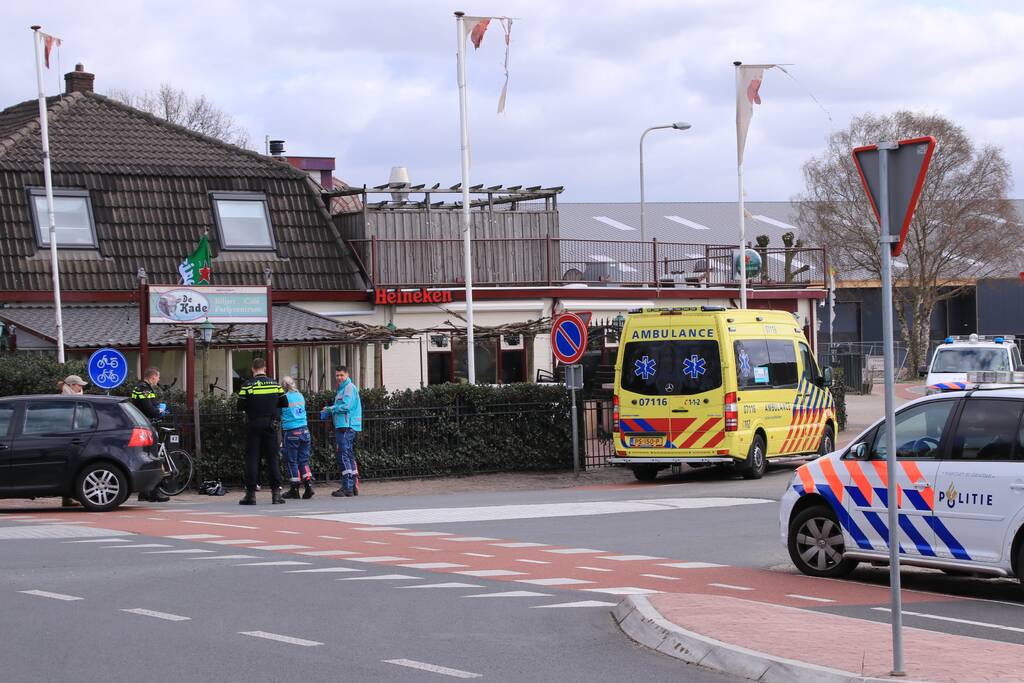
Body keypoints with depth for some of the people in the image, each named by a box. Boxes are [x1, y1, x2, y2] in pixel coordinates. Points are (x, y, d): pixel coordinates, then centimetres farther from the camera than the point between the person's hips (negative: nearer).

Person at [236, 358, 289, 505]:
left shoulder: (247, 385, -7)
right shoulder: (275, 384, 2)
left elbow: (240, 406, -8)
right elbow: (284, 403, 5)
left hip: (253, 426, -2)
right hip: (271, 425, 2)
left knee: (252, 458, 2)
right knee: (273, 458, 6)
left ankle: (251, 494, -1)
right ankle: (276, 493, 2)